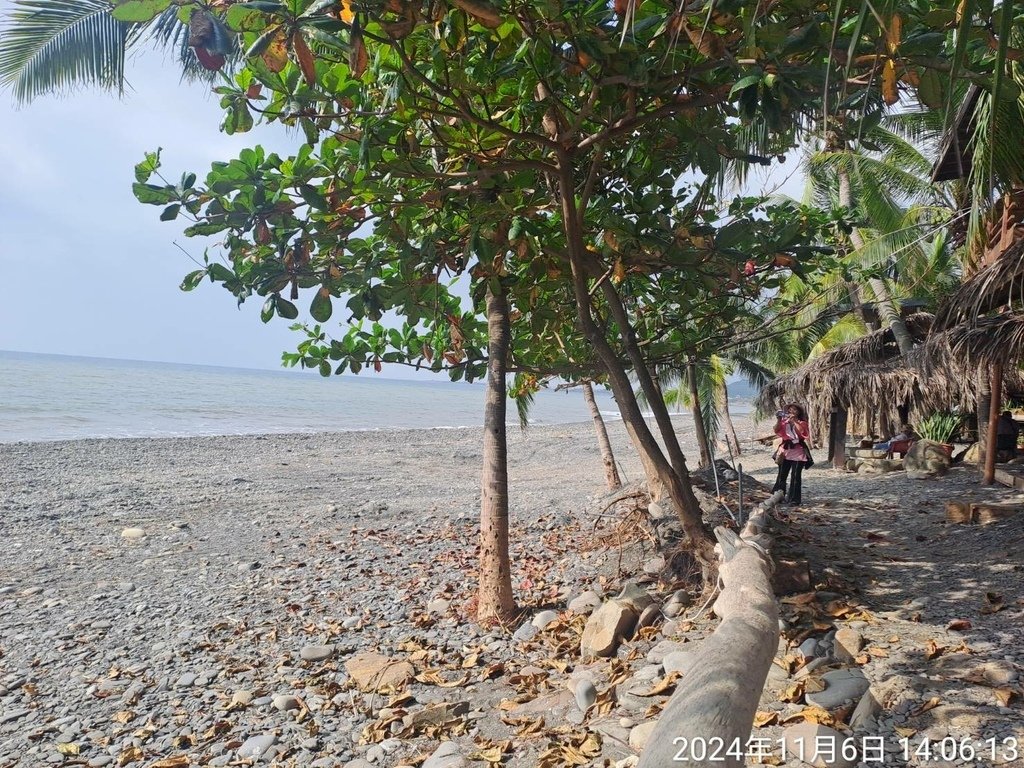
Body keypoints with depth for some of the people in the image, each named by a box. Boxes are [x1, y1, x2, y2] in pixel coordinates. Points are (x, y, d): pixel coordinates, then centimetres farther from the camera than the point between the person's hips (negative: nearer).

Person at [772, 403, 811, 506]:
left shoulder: (802, 423, 1)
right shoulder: (784, 422, 8)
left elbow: (802, 431, -19)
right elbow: (776, 430, -6)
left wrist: (794, 421, -19)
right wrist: (779, 420, -17)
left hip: (798, 453, -3)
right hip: (785, 451, 3)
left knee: (795, 477, -4)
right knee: (782, 476, 4)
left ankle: (794, 500, 1)